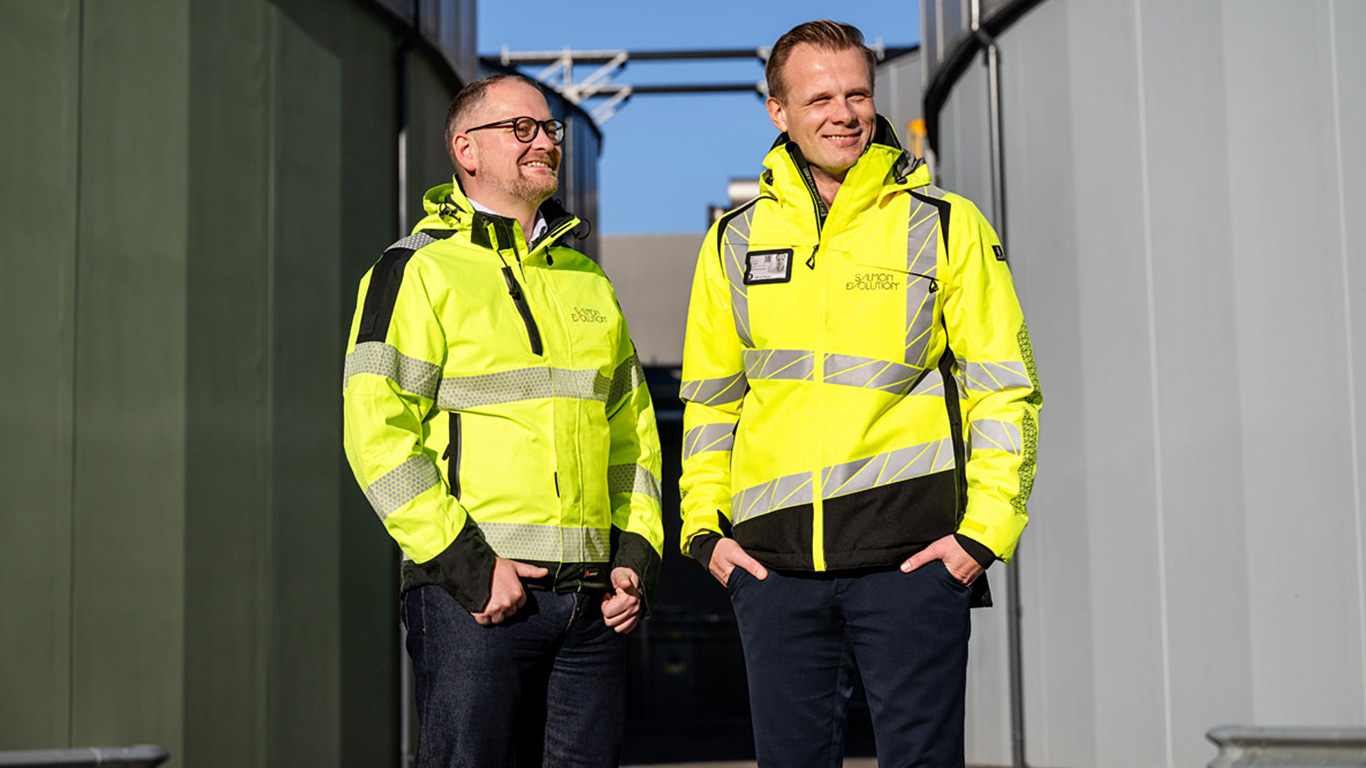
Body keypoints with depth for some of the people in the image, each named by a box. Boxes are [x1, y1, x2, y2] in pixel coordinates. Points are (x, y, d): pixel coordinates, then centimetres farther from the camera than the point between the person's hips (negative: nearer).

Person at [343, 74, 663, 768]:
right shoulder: (418, 272, -1)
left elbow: (631, 431, 22)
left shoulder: (586, 281, 19)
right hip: (474, 599, -5)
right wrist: (466, 565, -15)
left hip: (590, 601, 6)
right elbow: (377, 433, -10)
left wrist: (637, 555, 8)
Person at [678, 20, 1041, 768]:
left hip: (911, 555, -3)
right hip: (774, 560, 3)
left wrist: (984, 530, -7)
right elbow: (710, 399, 17)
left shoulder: (946, 225, 2)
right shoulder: (736, 241, 11)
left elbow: (1005, 388, 1)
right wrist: (706, 527, 7)